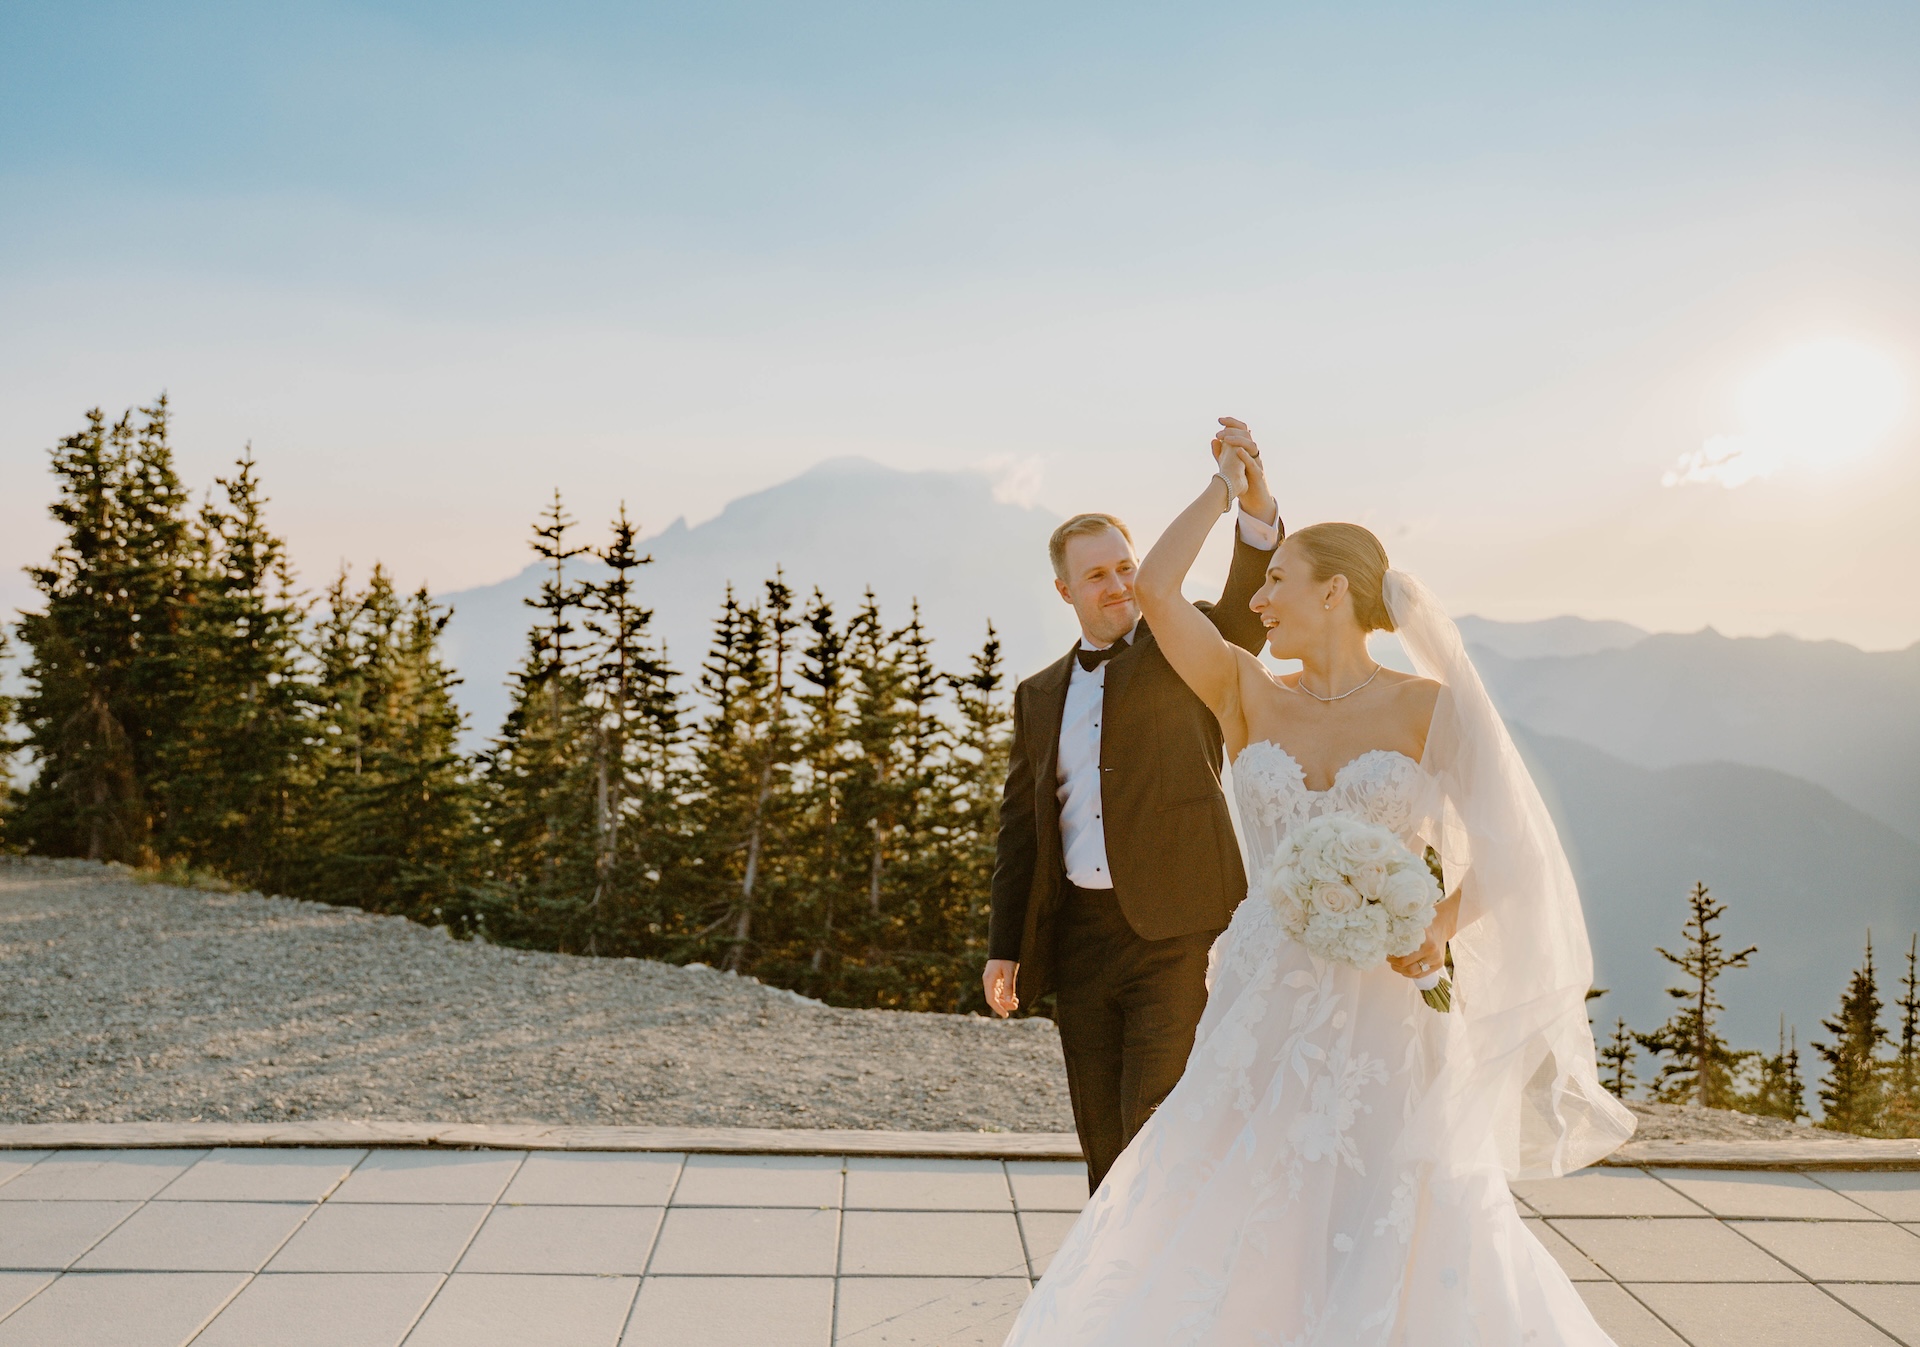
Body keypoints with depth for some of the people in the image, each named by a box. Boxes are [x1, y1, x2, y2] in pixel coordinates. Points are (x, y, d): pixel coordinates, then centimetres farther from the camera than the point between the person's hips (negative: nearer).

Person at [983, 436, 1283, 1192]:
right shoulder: (1040, 696, 13)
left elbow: (1251, 604, -20)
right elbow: (1020, 826, 14)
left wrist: (1254, 499, -39)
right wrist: (1004, 949, 9)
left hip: (1177, 932, -4)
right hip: (1079, 937, 5)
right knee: (1102, 1136, 13)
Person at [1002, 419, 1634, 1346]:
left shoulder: (1432, 707, -1)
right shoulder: (1249, 696, 4)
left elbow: (1506, 856, -1)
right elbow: (1155, 591, -8)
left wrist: (1442, 927, -19)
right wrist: (1225, 489, 2)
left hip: (1388, 1019, -2)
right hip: (1266, 1013, 2)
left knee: (1403, 1257, 4)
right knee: (1233, 1238, 6)